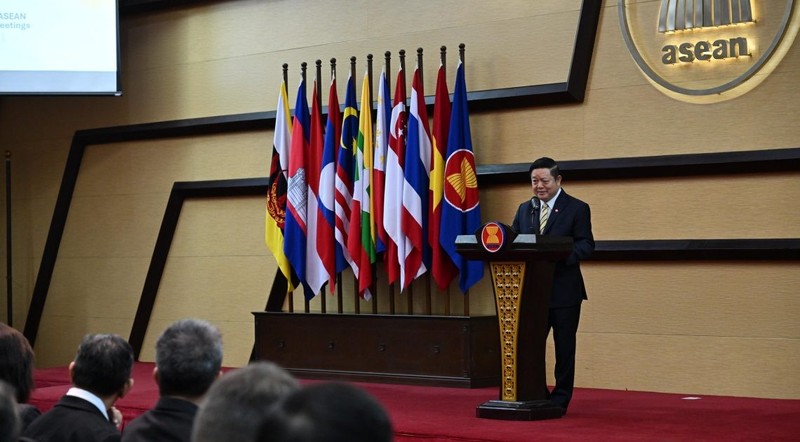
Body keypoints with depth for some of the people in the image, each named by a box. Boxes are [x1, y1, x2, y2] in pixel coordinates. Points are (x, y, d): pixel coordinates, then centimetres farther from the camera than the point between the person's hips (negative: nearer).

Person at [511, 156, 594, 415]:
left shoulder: (577, 209, -1)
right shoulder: (524, 210, 14)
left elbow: (586, 245, -9)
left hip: (563, 291, -4)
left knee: (564, 347, 3)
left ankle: (560, 400, 11)